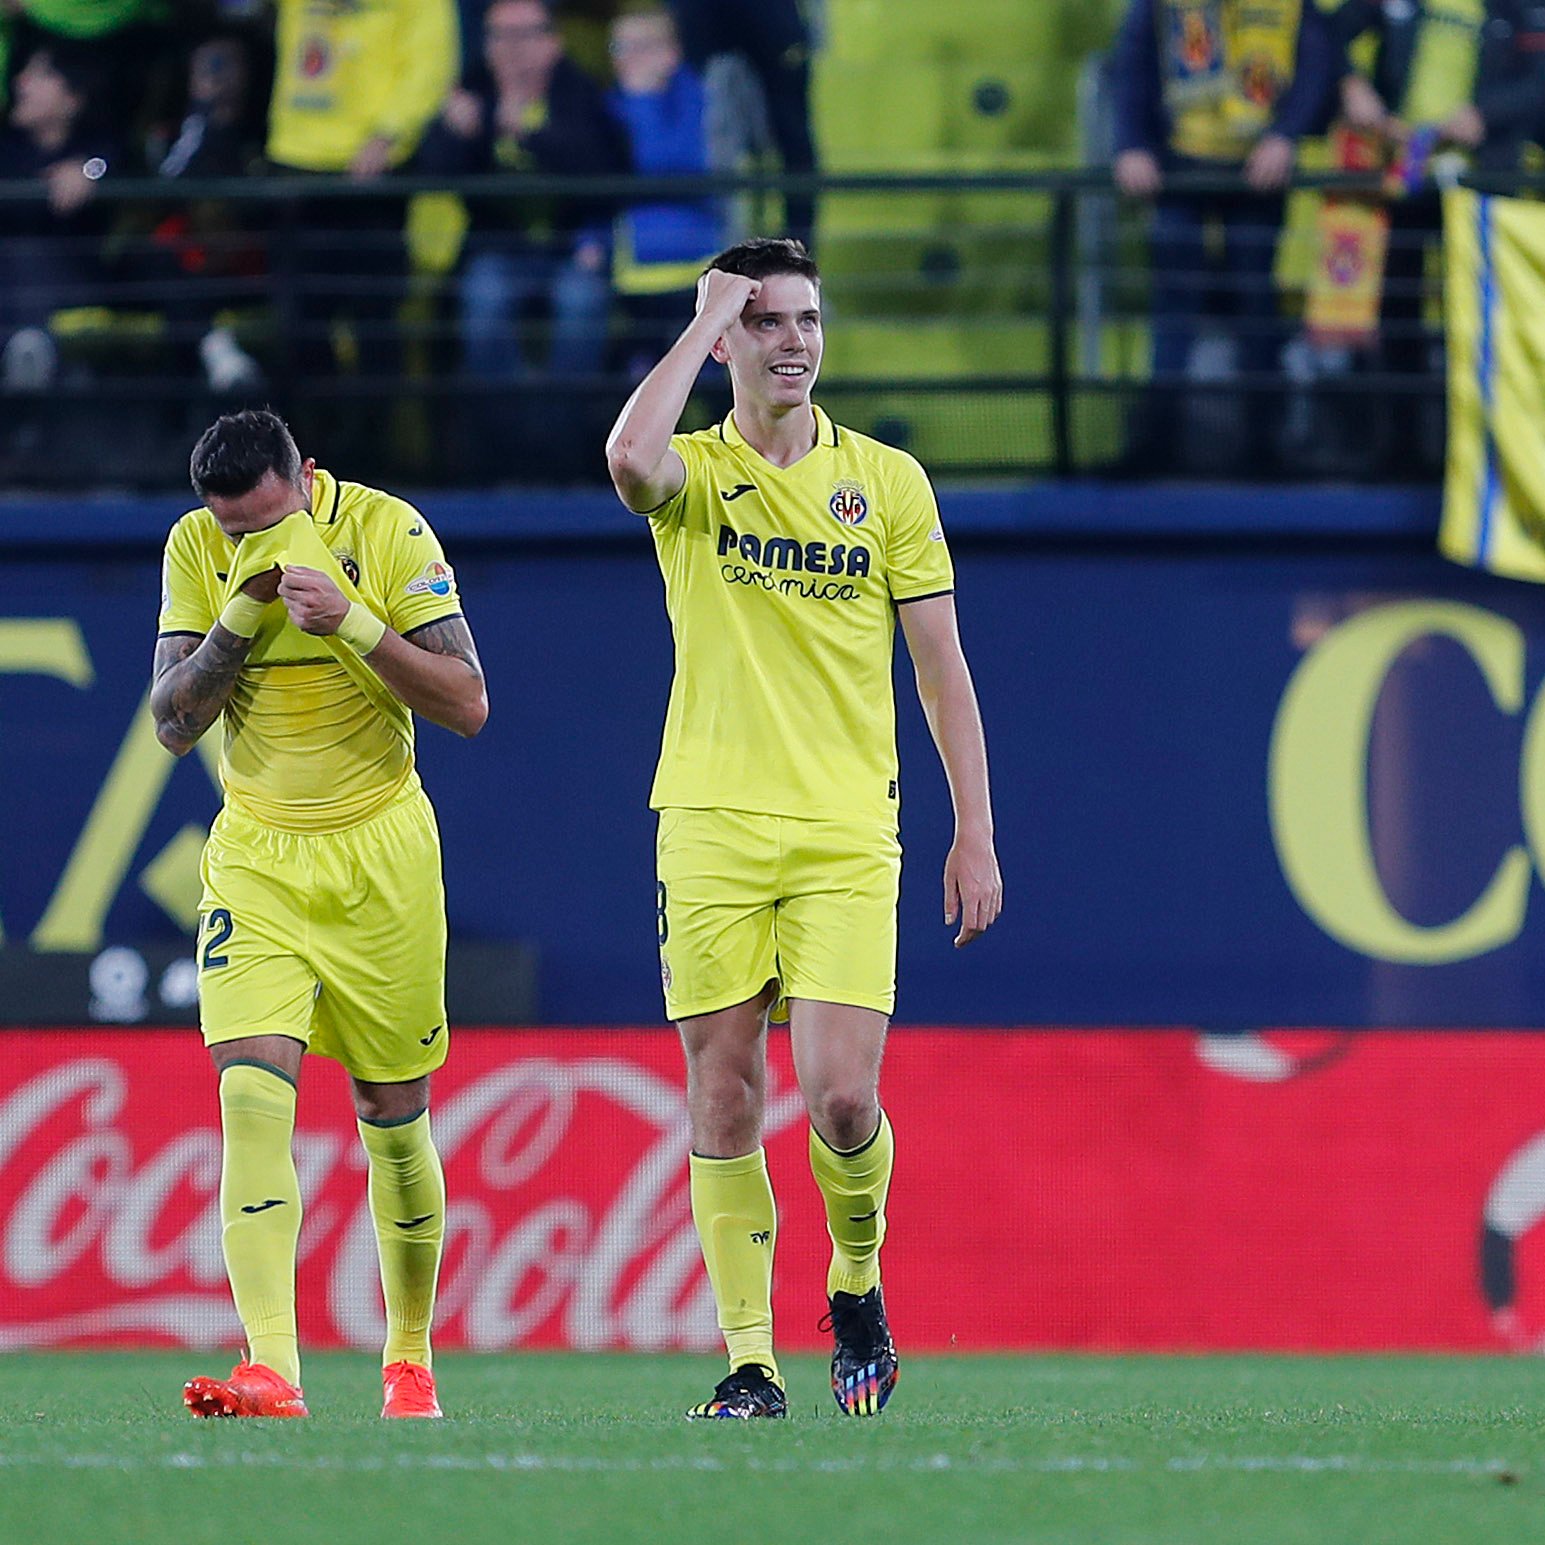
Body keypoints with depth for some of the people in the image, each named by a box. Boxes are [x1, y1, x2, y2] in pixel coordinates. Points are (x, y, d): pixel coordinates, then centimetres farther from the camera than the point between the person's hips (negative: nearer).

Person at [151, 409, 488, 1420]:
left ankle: (410, 1357, 24)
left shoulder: (387, 531, -11)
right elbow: (173, 724, -4)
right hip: (256, 856, 1)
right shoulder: (196, 551, -3)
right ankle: (272, 1372, -26)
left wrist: (350, 622, -25)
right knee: (253, 1097, -17)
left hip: (381, 851, -1)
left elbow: (467, 704, -12)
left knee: (394, 1116, 6)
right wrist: (241, 616, -18)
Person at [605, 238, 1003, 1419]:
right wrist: (705, 321, -11)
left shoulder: (887, 479, 8)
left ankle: (857, 1283, 17)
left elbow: (941, 664, 11)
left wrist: (975, 832, 5)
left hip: (847, 835, 0)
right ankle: (750, 1357, 7)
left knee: (842, 1096, -11)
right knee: (723, 1100, -1)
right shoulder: (695, 474, 4)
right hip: (712, 829, 0)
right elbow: (631, 461, -23)